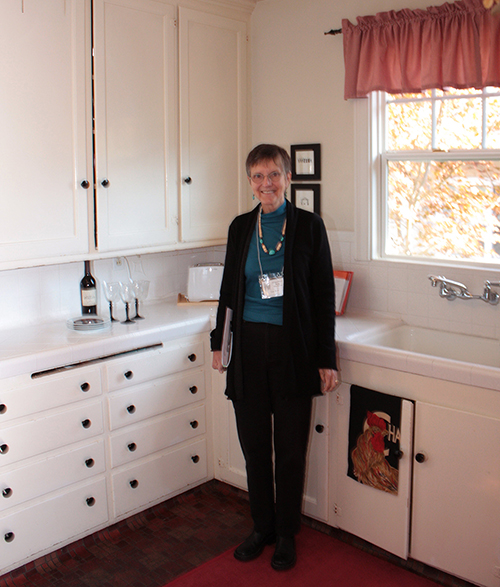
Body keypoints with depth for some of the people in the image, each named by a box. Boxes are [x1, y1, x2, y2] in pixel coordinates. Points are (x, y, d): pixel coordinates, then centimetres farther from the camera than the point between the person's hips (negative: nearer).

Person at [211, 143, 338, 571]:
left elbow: (324, 295, -3)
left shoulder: (309, 226, -3)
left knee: (290, 448, 7)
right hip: (249, 347, 3)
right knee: (254, 444, 11)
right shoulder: (240, 228, 7)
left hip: (292, 349, -3)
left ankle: (287, 534, 26)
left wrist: (326, 358, -6)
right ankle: (262, 527, 31)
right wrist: (218, 341, 13)